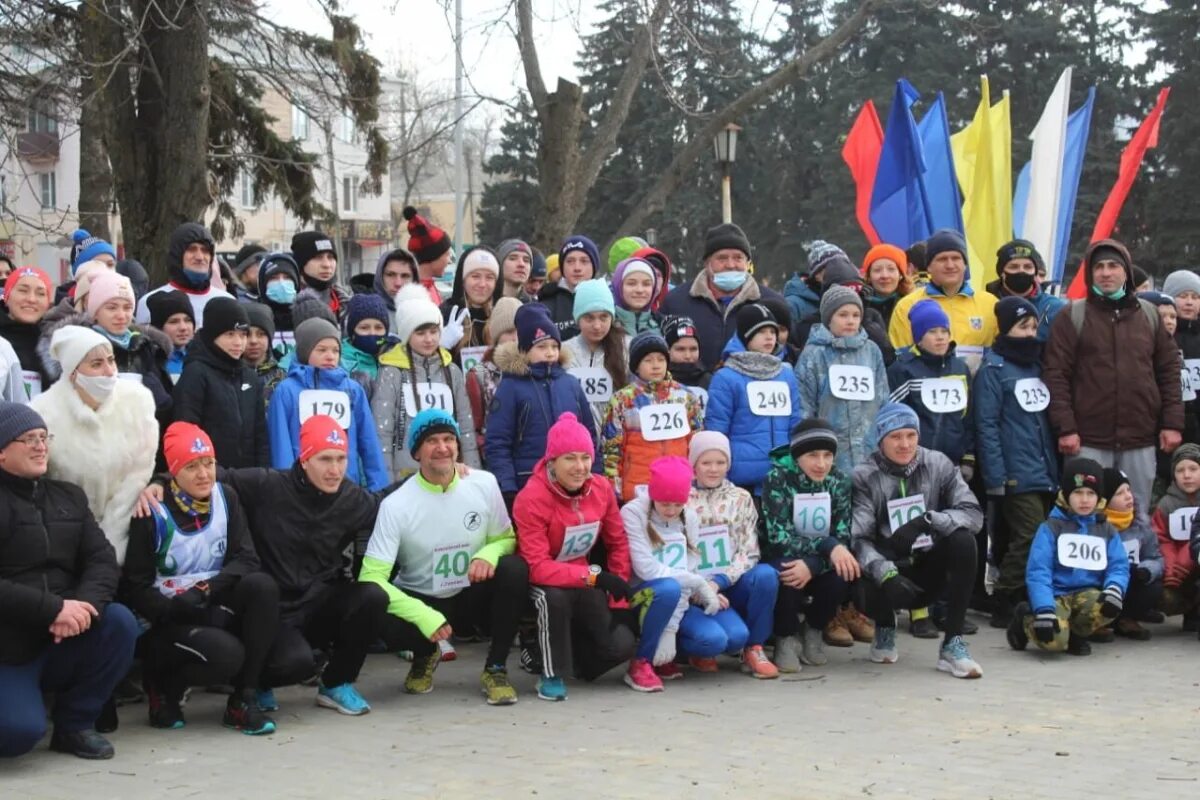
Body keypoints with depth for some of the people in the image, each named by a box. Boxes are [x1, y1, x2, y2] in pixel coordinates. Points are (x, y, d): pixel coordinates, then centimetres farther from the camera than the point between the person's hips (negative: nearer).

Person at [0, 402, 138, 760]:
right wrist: (54, 609, -26)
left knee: (119, 621, -21)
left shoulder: (68, 496, 12)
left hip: (64, 641, 6)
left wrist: (84, 604, -21)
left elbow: (103, 560, 0)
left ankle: (75, 723, -4)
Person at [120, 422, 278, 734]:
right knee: (225, 652, -33)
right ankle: (163, 686, 2)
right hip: (168, 619, -4)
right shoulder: (153, 513, -11)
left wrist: (207, 589, -21)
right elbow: (134, 588, -9)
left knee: (262, 585, -26)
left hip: (215, 608, 5)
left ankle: (242, 701, -19)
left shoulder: (225, 497, 2)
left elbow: (246, 558, -4)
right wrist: (176, 609, -26)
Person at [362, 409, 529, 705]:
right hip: (420, 600, -2)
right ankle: (425, 655, 5)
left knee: (515, 570, -28)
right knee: (387, 625, -34)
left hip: (472, 591, 2)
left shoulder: (484, 483, -11)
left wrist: (488, 554, -25)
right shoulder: (396, 505, -19)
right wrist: (424, 617, -34)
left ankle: (495, 668, -10)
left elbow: (506, 538, 1)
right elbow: (371, 577, -23)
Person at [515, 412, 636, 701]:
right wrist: (595, 576, -34)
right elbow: (537, 568, -28)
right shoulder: (532, 498, -24)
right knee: (555, 597, -40)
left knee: (620, 645, -12)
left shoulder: (601, 488, -8)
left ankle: (566, 654, 19)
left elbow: (618, 543, 3)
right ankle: (552, 674, -17)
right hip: (542, 584, -5)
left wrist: (619, 601, -3)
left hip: (584, 583, 5)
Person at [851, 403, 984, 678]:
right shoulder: (865, 477, -8)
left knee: (963, 540, -27)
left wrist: (926, 521, -32)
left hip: (930, 568, 2)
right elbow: (859, 539, -19)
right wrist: (886, 573, -38)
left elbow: (973, 513, -14)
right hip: (891, 570, -1)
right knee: (872, 590, -34)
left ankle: (952, 644, -20)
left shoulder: (938, 465, -3)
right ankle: (885, 629, 8)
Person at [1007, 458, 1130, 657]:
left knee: (1109, 606, -31)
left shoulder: (1107, 530, 11)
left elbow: (1118, 567, 3)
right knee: (1054, 641, -31)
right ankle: (1025, 618, 6)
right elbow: (1037, 572, -11)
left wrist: (1114, 589, -21)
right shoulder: (1051, 527, -3)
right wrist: (1044, 610, -24)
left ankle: (1075, 633, 2)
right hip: (1056, 594, -4)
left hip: (1088, 594, 4)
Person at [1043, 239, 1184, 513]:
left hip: (1140, 441, 3)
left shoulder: (1150, 315, 11)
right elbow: (1056, 375, -4)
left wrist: (1173, 423, 3)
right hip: (1089, 441, -3)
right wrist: (1066, 427, -11)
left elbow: (1169, 371, 11)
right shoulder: (1072, 316, 1)